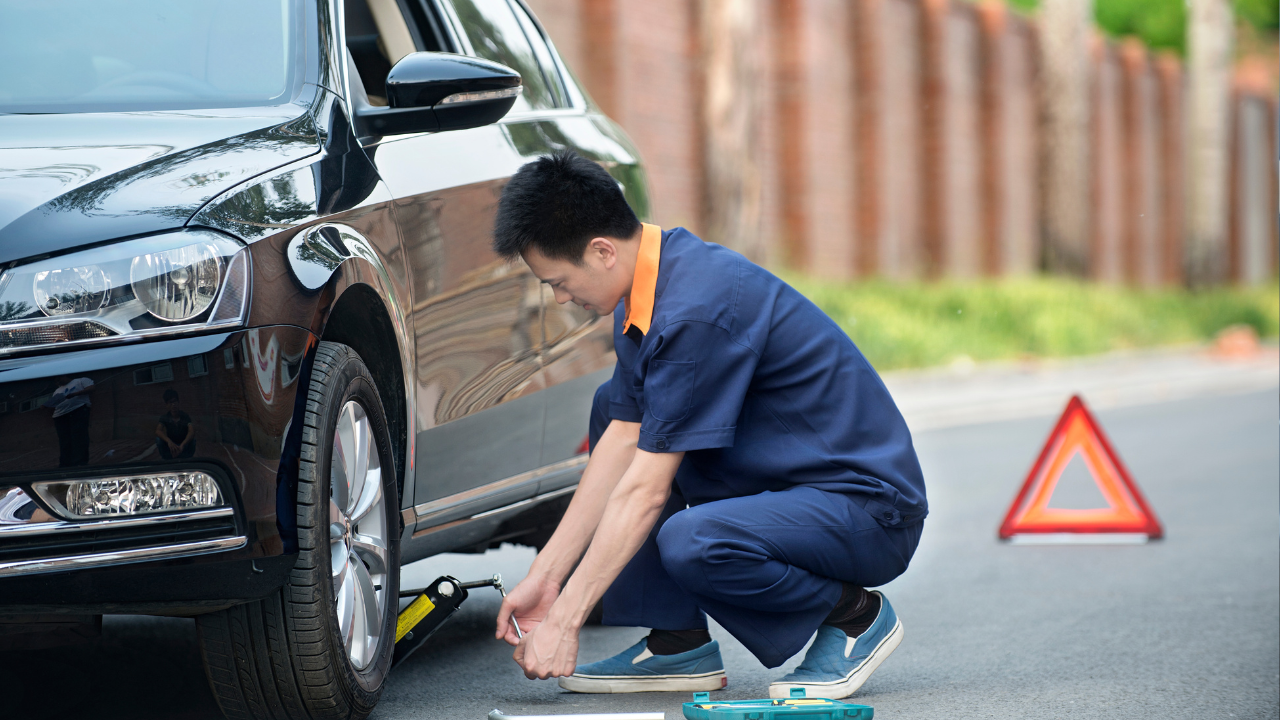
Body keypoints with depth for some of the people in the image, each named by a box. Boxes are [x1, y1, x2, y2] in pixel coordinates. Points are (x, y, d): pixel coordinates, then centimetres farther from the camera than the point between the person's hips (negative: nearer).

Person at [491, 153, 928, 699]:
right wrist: (544, 574, 6)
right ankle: (679, 643, 7)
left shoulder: (695, 311, -25)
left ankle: (854, 616, -5)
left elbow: (646, 490, -23)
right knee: (614, 408, 9)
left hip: (873, 511, -10)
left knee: (691, 543, -34)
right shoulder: (648, 283, 3)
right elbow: (623, 442, 8)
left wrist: (565, 619, -17)